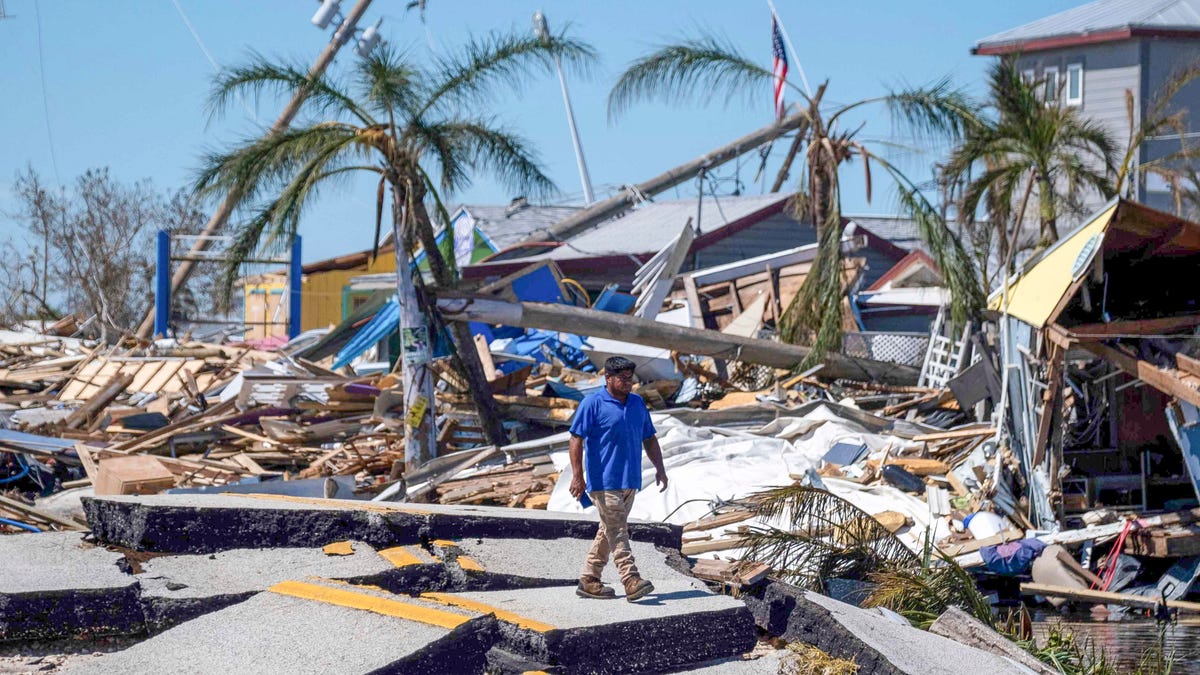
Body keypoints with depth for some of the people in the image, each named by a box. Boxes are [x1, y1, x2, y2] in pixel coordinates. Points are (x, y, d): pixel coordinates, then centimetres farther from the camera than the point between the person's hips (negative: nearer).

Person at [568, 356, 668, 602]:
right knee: (617, 530, -12)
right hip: (604, 480, -7)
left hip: (630, 480, 7)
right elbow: (576, 439, -10)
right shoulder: (593, 404, -7)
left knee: (609, 530, 10)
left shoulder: (637, 403, 14)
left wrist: (659, 468, 11)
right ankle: (631, 581, -18)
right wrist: (577, 476, -18)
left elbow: (649, 439, 21)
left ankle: (588, 581, 17)